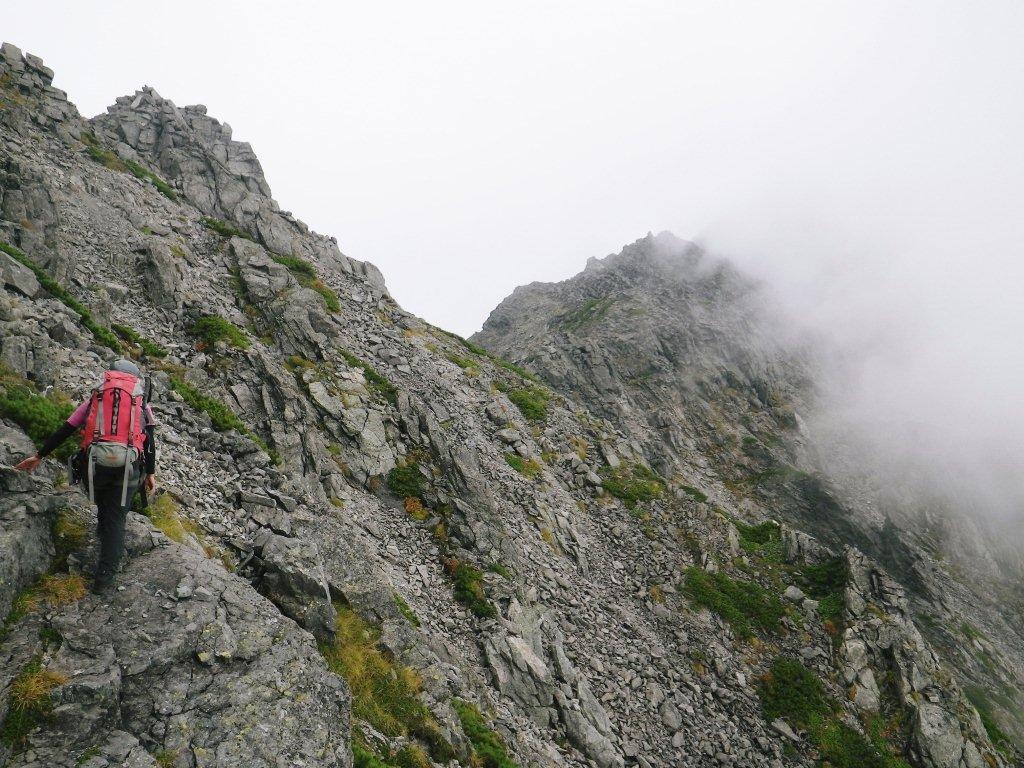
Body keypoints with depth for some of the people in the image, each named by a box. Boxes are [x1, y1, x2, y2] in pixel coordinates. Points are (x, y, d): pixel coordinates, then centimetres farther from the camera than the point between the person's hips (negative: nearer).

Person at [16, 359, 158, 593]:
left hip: (94, 462, 1)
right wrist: (150, 473, 10)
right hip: (127, 465, -1)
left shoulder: (95, 398, 20)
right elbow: (150, 439, 7)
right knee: (116, 520, 5)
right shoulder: (141, 403, 18)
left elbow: (64, 431, 20)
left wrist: (39, 456, 28)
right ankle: (104, 578, 2)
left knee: (103, 508, 32)